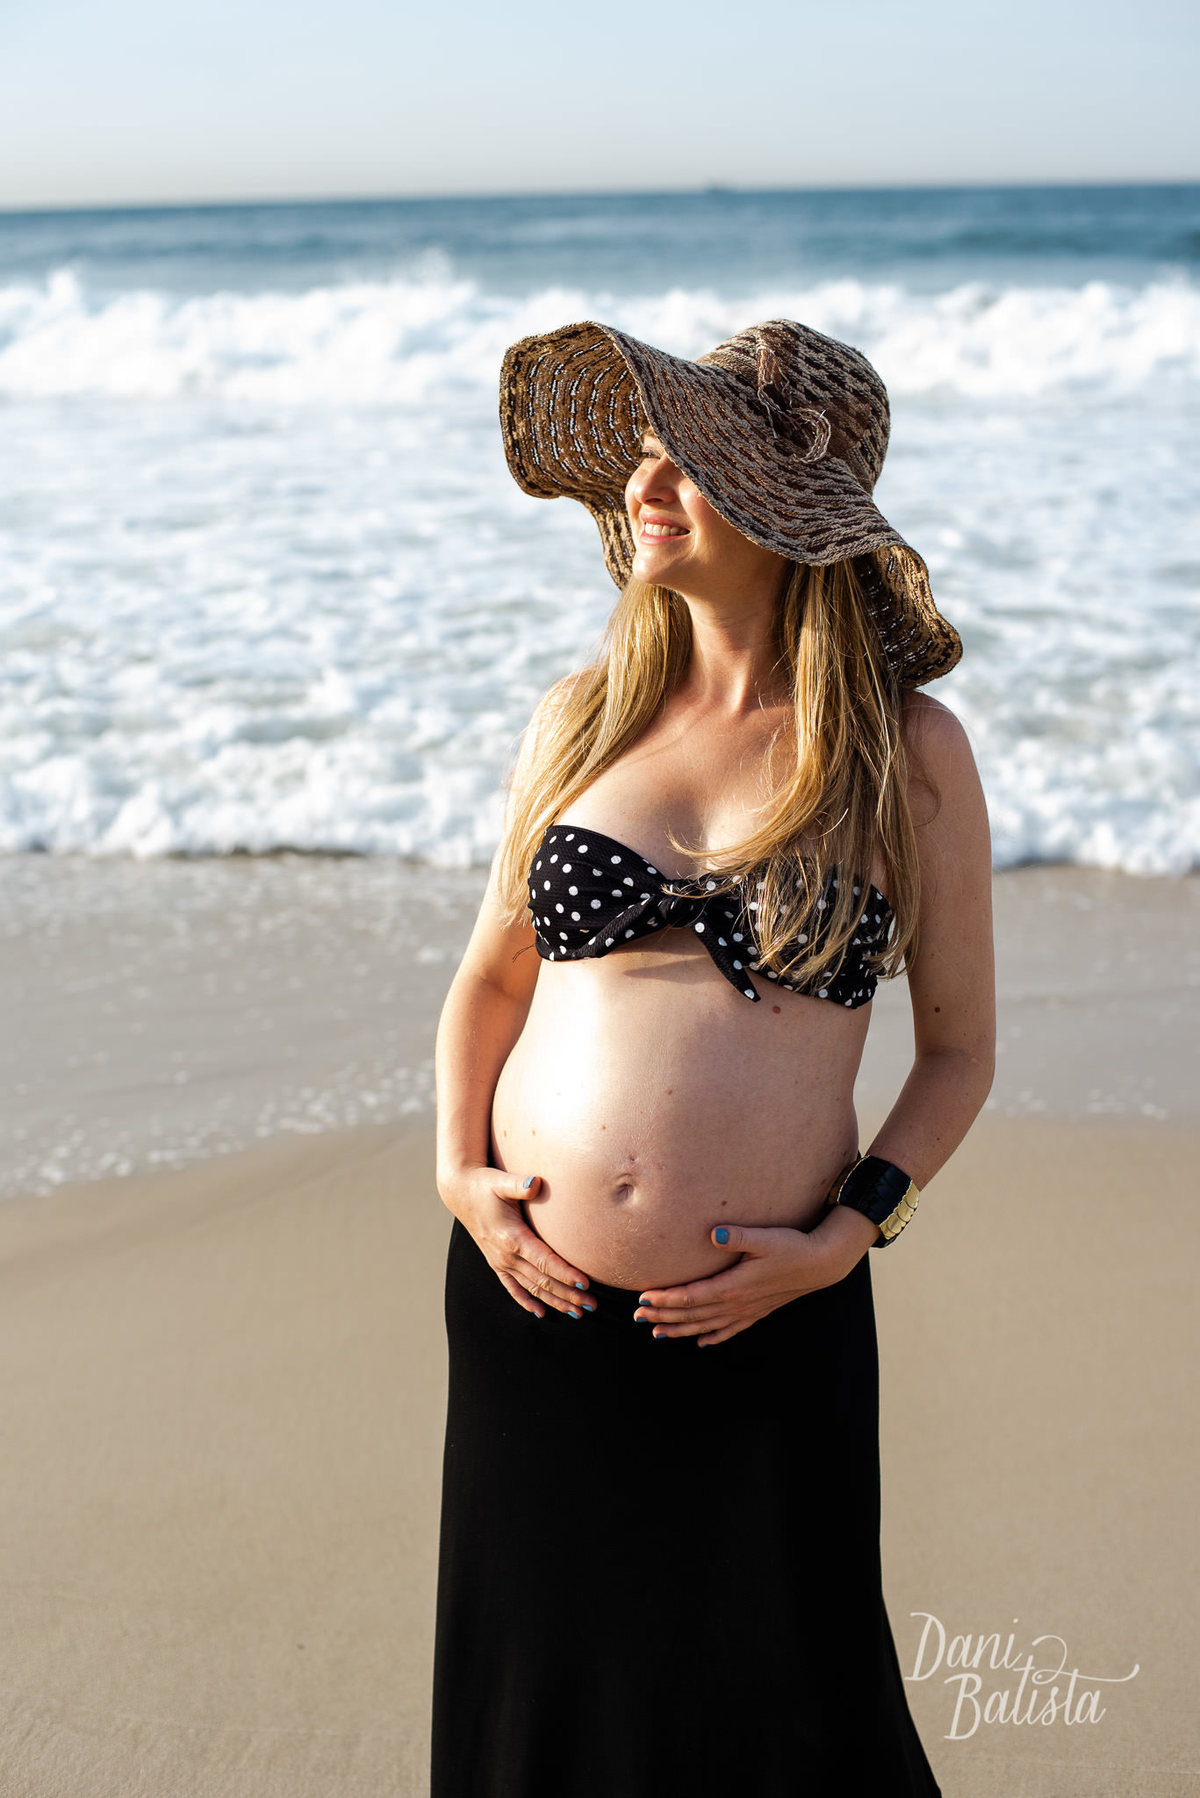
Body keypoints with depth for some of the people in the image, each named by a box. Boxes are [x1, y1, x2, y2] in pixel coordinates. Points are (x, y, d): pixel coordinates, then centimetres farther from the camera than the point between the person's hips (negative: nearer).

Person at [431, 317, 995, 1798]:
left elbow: (958, 1047, 2)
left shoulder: (909, 751, -3)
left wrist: (848, 1234, -10)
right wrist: (459, 1166, 1)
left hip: (765, 1335, -3)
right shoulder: (582, 716, 5)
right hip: (532, 1303, 3)